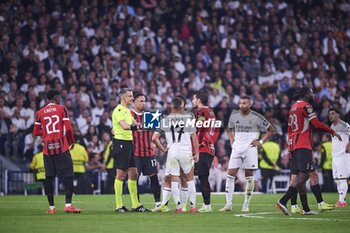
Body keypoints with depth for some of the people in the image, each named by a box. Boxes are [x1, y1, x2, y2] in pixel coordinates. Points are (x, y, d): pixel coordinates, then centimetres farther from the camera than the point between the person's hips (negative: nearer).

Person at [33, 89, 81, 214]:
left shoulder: (40, 112, 9)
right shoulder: (61, 109, 0)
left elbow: (36, 132, 10)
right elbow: (68, 128, -5)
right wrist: (72, 141, 11)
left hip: (47, 148, 3)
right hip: (61, 147, -3)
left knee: (49, 176, 6)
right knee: (68, 175, -2)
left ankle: (51, 207, 5)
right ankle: (68, 204, -12)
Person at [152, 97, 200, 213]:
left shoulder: (164, 120, 3)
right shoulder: (188, 118, 0)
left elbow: (154, 138, 0)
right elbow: (194, 138, 0)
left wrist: (163, 149, 11)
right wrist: (197, 153, 7)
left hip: (172, 152, 1)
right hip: (186, 151, 0)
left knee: (174, 180, 7)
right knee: (190, 179, 12)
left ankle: (178, 206, 3)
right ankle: (193, 206, 10)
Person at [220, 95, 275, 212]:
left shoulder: (256, 117, -6)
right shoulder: (234, 115, 6)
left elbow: (271, 130, 3)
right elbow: (230, 129, 26)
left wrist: (260, 141, -3)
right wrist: (232, 141, 11)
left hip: (250, 149, -3)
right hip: (237, 149, 3)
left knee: (249, 176, 1)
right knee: (230, 174, -5)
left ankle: (246, 205, 9)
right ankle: (228, 204, 0)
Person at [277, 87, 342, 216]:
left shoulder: (293, 107, 20)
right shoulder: (305, 106, -7)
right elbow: (316, 124, -14)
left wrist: (290, 149, 24)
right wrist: (333, 132, -3)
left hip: (294, 146, 10)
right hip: (303, 146, -10)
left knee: (300, 176, 8)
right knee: (303, 175, -13)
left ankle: (305, 208, 9)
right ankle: (283, 201, -24)